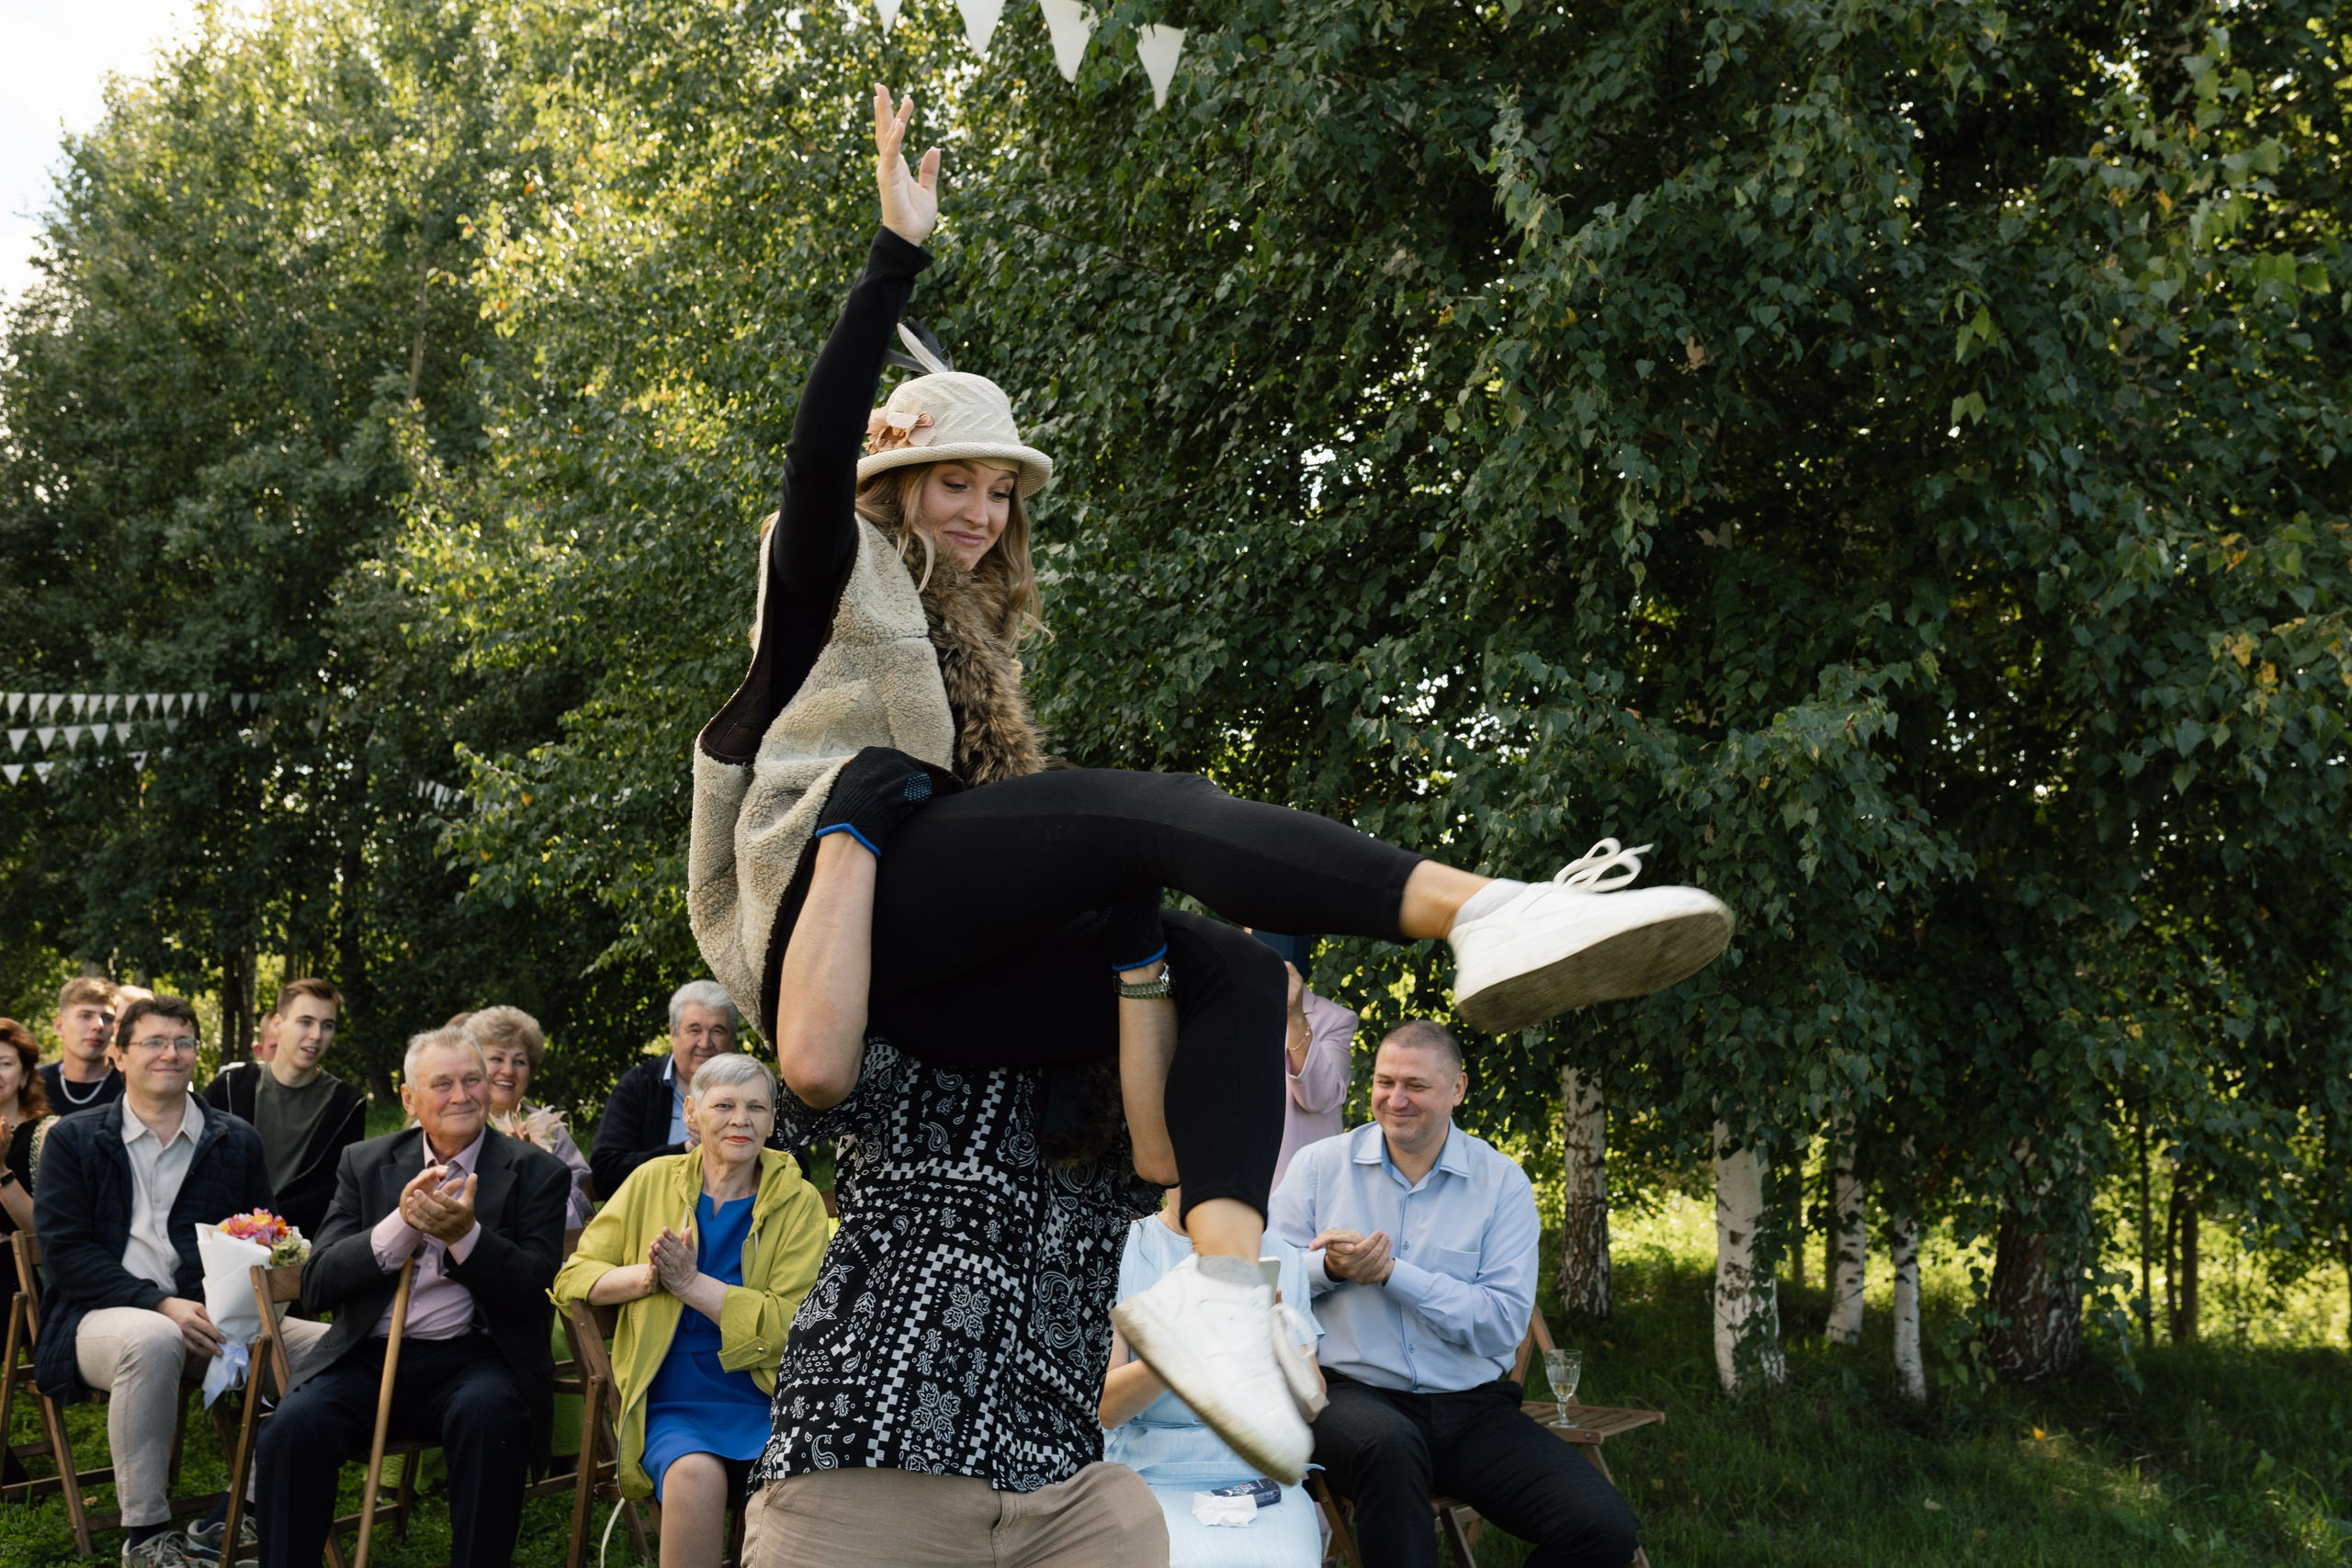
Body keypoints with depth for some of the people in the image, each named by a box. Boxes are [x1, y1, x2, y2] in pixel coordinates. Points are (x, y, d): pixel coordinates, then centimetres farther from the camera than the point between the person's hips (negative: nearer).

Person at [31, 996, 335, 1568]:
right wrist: (161, 1304, -17)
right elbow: (63, 1251, -2)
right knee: (153, 1341, -39)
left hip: (210, 1317, 3)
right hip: (100, 1316, -3)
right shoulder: (73, 1140, 8)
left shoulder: (237, 1142, 15)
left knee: (326, 1345, -21)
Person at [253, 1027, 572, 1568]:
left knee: (489, 1415, -35)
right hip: (369, 1356, 2)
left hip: (471, 1356, -2)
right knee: (292, 1428, -27)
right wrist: (401, 1223, -13)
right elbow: (317, 1287, 3)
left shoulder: (537, 1173, 7)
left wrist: (466, 1235, -20)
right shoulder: (365, 1164, 14)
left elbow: (535, 1291, -3)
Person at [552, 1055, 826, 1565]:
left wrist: (689, 1282, -13)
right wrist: (646, 1276, -8)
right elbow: (571, 1280, 11)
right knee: (696, 1473, -34)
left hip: (766, 1402, 0)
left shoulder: (800, 1203, 5)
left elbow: (787, 1324, -5)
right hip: (672, 1402, 1)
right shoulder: (653, 1181, 10)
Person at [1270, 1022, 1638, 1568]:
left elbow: (1505, 1323, -6)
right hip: (1354, 1394, -1)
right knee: (1389, 1445, -39)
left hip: (1471, 1406, 1)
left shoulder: (1502, 1182, 5)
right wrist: (1329, 1268, -14)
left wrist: (1390, 1272, -13)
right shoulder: (1319, 1165, 6)